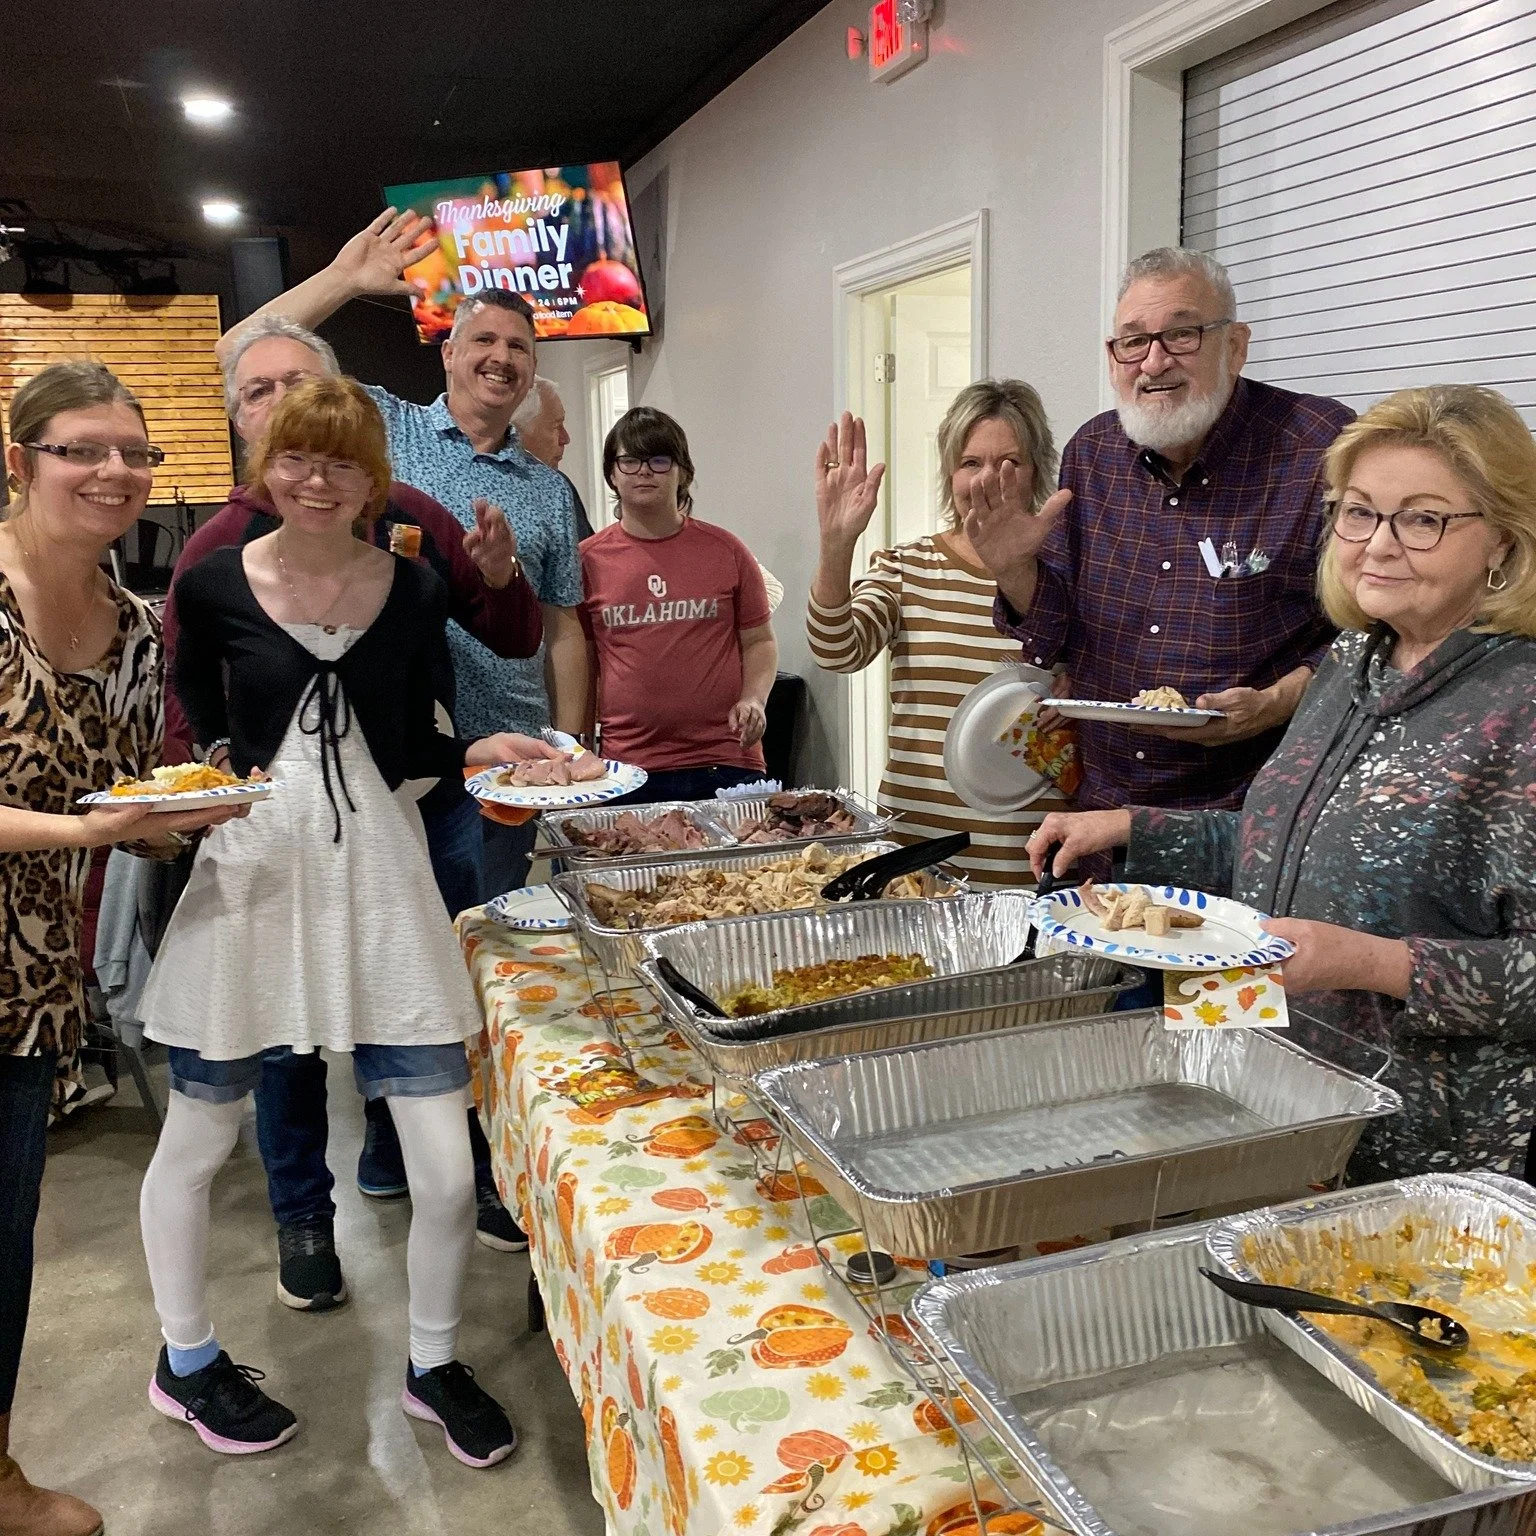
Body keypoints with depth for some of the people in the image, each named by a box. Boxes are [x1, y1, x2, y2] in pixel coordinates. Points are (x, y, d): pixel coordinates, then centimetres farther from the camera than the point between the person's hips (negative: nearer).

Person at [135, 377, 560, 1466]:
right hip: (247, 877, -1)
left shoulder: (414, 592, 3)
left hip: (382, 878, 1)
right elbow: (188, 730, 10)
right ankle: (186, 1360, 43)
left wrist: (476, 752, -7)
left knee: (447, 1170, 1)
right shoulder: (214, 587, -2)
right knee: (198, 1141, 15)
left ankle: (433, 1365, 29)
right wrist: (214, 771, -11)